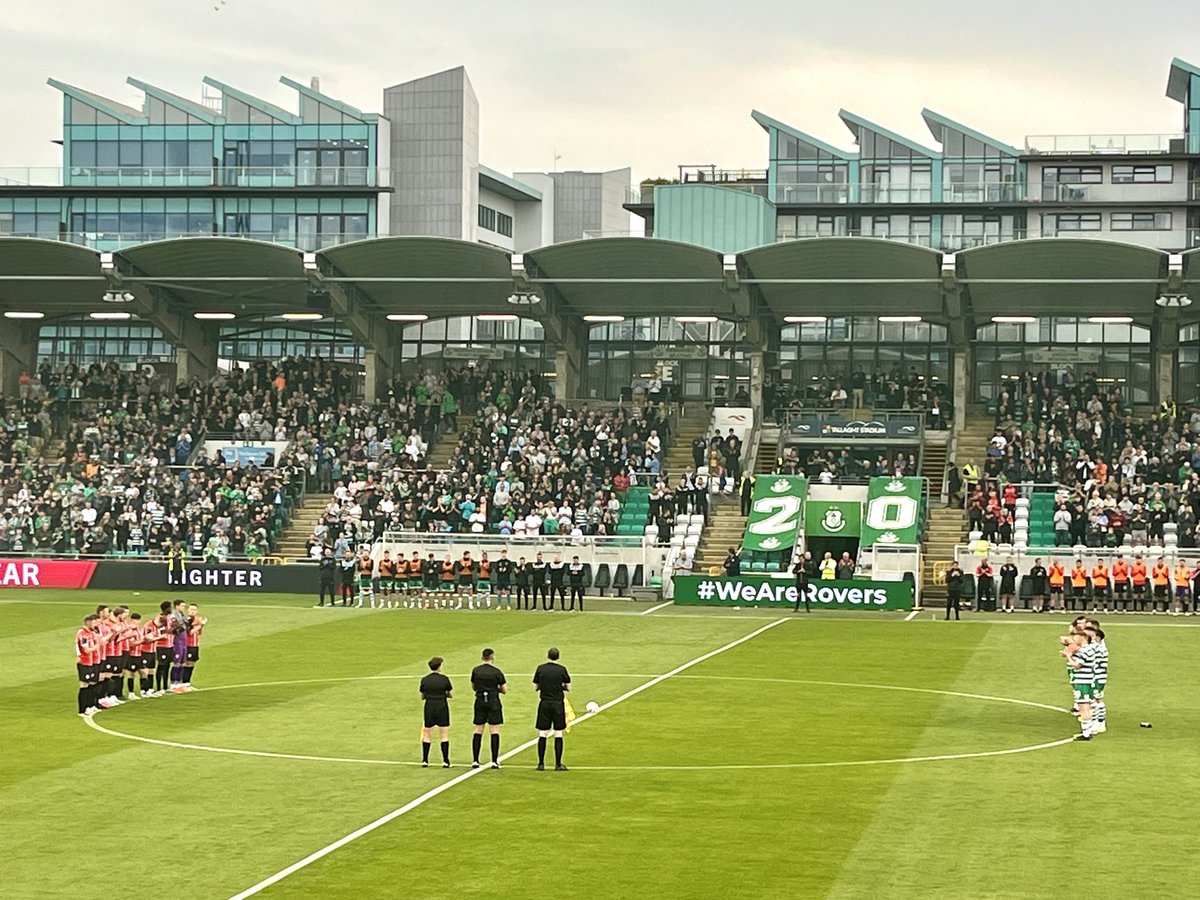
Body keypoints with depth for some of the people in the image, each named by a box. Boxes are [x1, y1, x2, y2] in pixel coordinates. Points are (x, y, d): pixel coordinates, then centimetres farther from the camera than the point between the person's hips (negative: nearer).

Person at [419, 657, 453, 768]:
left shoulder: (424, 680, -2)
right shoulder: (444, 679, -7)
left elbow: (422, 696, 6)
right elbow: (451, 695, 1)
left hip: (429, 708, 2)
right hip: (442, 708, -2)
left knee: (427, 736, 10)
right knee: (444, 736, 4)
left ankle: (424, 761, 10)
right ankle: (445, 761, 2)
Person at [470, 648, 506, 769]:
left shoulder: (475, 671, 2)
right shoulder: (496, 672, -8)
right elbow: (504, 690, -1)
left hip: (480, 701, 3)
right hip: (493, 702, -3)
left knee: (478, 731, 8)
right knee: (495, 731, 1)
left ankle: (475, 760, 5)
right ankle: (494, 761, -3)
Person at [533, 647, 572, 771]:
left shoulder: (540, 669, -1)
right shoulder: (562, 669, -6)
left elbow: (535, 687, 6)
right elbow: (568, 687, 1)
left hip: (544, 704, 2)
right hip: (558, 704, -2)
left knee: (542, 734, 6)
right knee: (558, 734, 4)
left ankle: (541, 763, 7)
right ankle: (558, 764, 3)